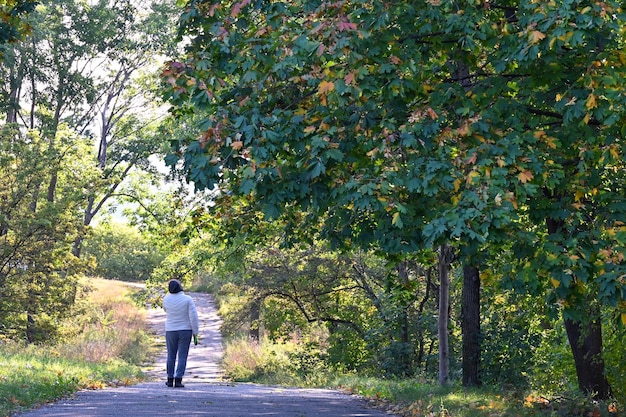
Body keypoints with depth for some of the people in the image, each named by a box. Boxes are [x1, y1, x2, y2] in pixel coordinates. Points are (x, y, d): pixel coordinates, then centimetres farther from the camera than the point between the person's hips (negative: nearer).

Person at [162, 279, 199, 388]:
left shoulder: (166, 299, -5)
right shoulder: (187, 299, -11)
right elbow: (193, 316, -14)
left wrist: (172, 292, 14)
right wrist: (195, 332, -6)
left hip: (171, 331, 2)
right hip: (185, 331, -2)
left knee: (171, 356, 14)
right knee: (182, 357, 1)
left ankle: (170, 380, 17)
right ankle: (178, 380, -6)